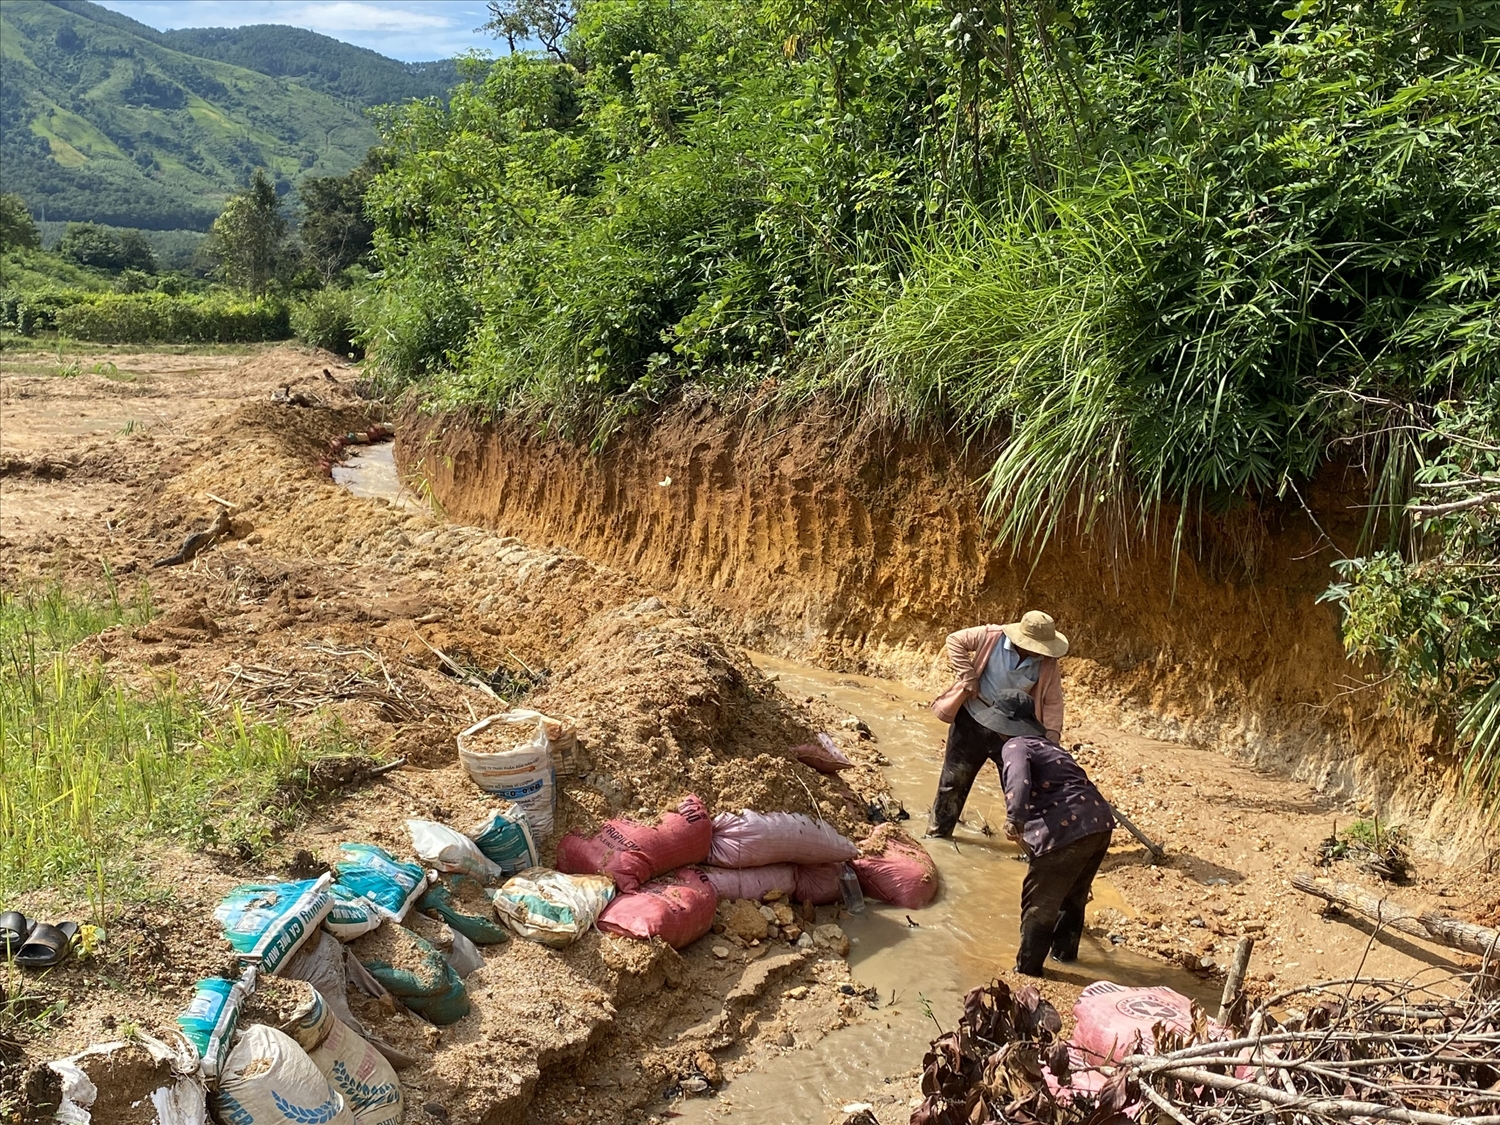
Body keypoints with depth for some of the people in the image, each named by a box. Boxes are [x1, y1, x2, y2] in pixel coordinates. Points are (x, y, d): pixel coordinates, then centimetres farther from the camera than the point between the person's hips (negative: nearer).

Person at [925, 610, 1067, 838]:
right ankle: (937, 830, 27)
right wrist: (968, 678, -15)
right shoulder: (991, 636, -20)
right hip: (972, 721, -1)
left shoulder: (1047, 663, -14)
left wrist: (1051, 736, -21)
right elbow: (955, 641, -10)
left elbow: (1052, 702, -9)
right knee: (954, 779, 11)